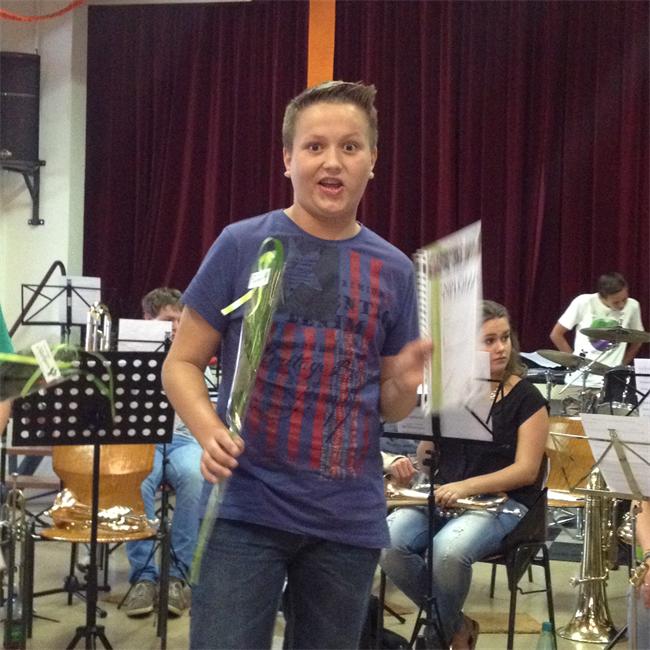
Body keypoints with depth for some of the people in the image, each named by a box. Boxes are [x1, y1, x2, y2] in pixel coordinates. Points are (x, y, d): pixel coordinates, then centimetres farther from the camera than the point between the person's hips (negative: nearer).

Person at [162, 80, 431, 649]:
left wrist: (407, 383, -12)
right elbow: (182, 363, -1)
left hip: (350, 519, 3)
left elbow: (389, 408, 11)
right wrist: (210, 432, -19)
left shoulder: (394, 270, 4)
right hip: (246, 507, -3)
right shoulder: (242, 245, -4)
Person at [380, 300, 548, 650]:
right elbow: (425, 448, 15)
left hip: (501, 501, -4)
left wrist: (466, 487, -21)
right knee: (388, 543, -26)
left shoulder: (526, 398, -1)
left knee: (448, 551, -36)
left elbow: (526, 471, -8)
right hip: (440, 495, 4)